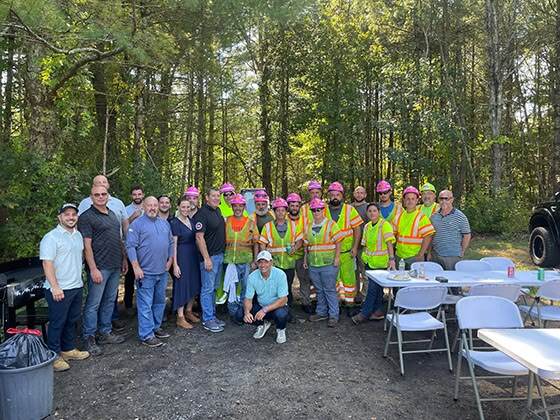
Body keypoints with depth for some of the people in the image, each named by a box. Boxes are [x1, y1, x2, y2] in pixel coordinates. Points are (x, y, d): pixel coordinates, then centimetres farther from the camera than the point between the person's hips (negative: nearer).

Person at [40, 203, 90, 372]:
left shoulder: (78, 235, 11)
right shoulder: (51, 238, -13)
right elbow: (47, 264, -18)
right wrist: (55, 287, -23)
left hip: (77, 287, 8)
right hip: (59, 290, -8)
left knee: (72, 321, 17)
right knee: (57, 323, 2)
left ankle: (69, 349, 30)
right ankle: (54, 356, 14)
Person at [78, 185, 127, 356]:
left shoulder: (112, 214, 15)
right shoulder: (86, 217, -9)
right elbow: (87, 245, -14)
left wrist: (124, 259, 17)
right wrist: (93, 269, -18)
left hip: (115, 266, 8)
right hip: (99, 267, -7)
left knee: (110, 301, 15)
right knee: (93, 304, 0)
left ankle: (106, 332, 26)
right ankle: (89, 338, 11)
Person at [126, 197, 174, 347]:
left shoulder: (165, 223, 12)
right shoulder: (137, 224, -8)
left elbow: (171, 243, 18)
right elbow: (130, 246, -13)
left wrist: (170, 260, 9)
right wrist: (136, 267, -17)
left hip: (163, 271, 7)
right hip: (146, 272, -6)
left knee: (160, 301, 17)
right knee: (146, 305, -1)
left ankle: (156, 327, 31)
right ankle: (147, 335, 6)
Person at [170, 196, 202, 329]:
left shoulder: (191, 219, 7)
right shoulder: (174, 222, -11)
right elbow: (173, 244, -14)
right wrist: (175, 264, -17)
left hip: (194, 255, 7)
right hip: (182, 256, -7)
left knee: (194, 284, 13)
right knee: (182, 285, -1)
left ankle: (189, 311, 29)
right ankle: (180, 317, 8)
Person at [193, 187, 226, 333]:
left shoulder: (218, 211, 11)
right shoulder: (202, 213, -15)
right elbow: (199, 237, -19)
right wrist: (206, 258, -21)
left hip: (220, 255, 9)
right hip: (209, 256, -9)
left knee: (214, 288, 15)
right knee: (207, 289, -1)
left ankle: (212, 315, 25)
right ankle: (208, 320, 7)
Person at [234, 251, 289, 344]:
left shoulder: (280, 275, -21)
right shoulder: (252, 277, -11)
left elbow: (283, 299, -23)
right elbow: (248, 299, -8)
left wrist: (265, 310, -33)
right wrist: (247, 312, -31)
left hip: (277, 306, -3)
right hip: (260, 306, 3)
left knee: (281, 314, -37)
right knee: (240, 314, -19)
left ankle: (281, 330, 1)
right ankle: (263, 324, 10)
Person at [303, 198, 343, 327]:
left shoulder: (331, 224, -3)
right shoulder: (309, 227, 13)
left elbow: (338, 242, -6)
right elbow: (306, 245, 18)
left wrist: (337, 258, -12)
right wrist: (305, 258, 14)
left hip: (328, 264, -5)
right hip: (313, 264, 5)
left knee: (330, 290, -1)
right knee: (319, 290, 14)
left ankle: (333, 315, 8)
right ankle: (321, 312, 26)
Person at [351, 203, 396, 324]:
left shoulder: (385, 225, -10)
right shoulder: (367, 226, 10)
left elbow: (389, 243, -16)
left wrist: (392, 259, -22)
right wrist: (364, 257, 12)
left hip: (380, 262, -7)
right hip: (369, 261, 7)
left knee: (373, 287, -5)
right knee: (377, 286, 14)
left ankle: (364, 313, 2)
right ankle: (378, 311, 23)